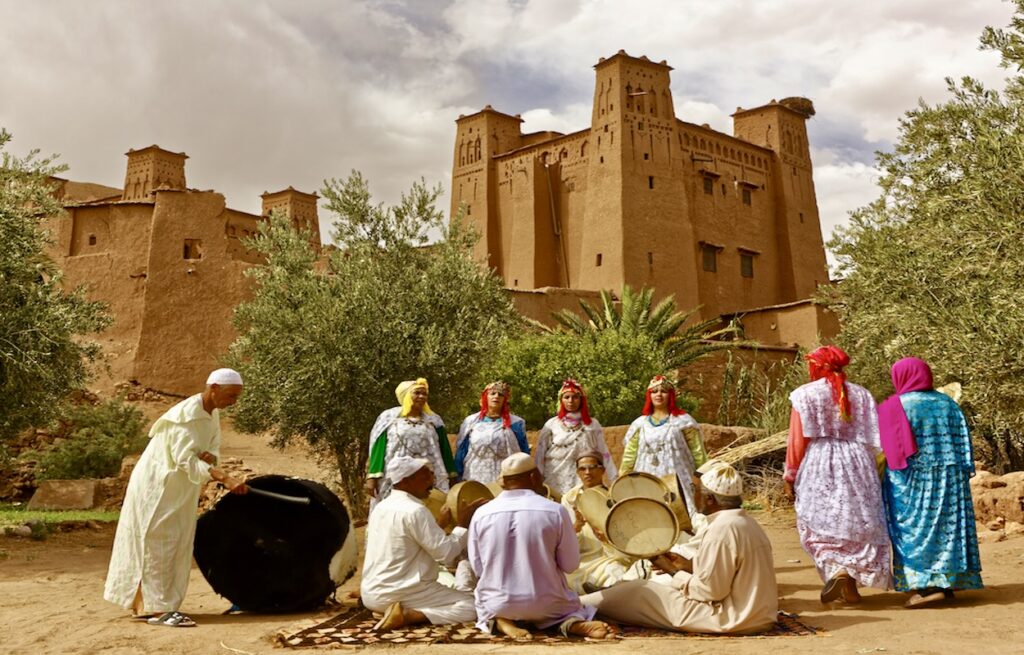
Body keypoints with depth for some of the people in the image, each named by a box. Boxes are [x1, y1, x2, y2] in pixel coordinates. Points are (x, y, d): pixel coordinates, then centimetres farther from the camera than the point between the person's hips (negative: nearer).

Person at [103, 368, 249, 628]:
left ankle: (144, 605, 19)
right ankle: (157, 608, -3)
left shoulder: (213, 415, 4)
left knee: (177, 545, 10)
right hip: (158, 485, -9)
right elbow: (186, 458, -31)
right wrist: (224, 478, -40)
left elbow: (213, 450, 6)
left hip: (179, 490, 9)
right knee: (159, 543, -7)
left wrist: (210, 457, -20)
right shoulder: (186, 414, -24)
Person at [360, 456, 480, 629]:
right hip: (401, 594, -9)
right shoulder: (415, 511, -17)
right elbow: (447, 554, -18)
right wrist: (463, 524, -6)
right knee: (472, 606, -7)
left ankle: (396, 610, 8)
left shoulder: (381, 507, 9)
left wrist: (440, 523, 16)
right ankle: (407, 616, -14)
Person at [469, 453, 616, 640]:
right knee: (572, 604, 31)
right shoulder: (556, 511, -12)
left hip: (496, 605, 2)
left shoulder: (481, 514, -7)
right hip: (544, 605, -1)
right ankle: (574, 622, -5)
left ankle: (501, 621, 1)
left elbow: (477, 568, 0)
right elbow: (570, 565, -5)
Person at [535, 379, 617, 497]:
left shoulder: (593, 424, 7)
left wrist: (616, 482, 1)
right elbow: (540, 456, 3)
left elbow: (603, 454, 6)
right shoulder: (551, 424, 4)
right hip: (555, 483, -1)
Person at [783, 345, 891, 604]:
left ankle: (836, 571, -19)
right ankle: (850, 586, 14)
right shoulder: (861, 394, 9)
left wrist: (790, 475, 0)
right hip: (856, 465, 4)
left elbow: (797, 440, -6)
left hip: (819, 467, -4)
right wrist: (865, 467, 16)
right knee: (857, 524, 12)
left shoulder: (805, 395, -3)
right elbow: (872, 438, 7)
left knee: (820, 526, 3)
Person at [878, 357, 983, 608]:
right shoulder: (948, 403, 8)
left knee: (914, 530, 0)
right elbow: (963, 443, 9)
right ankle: (948, 582, 14)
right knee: (947, 524, 11)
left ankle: (926, 585, -8)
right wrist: (962, 472, 12)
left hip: (913, 480, -5)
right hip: (950, 479, 5)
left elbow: (891, 448, -14)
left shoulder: (894, 407, -9)